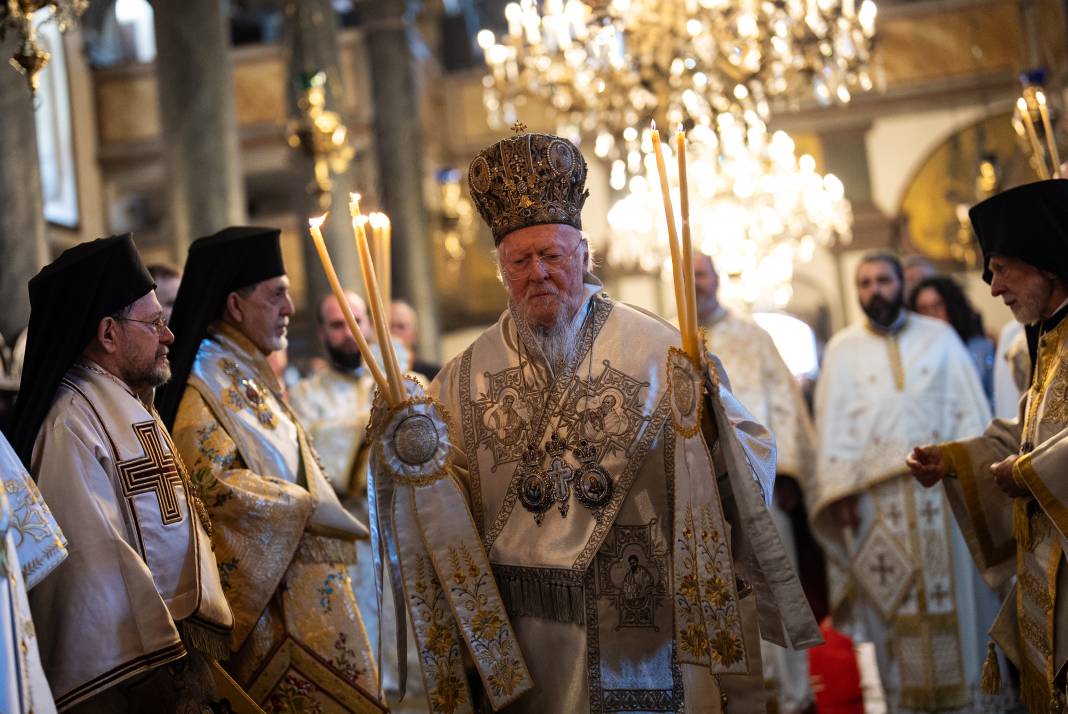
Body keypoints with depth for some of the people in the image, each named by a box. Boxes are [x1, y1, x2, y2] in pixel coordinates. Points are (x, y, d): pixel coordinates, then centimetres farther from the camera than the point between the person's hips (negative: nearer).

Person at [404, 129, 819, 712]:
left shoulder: (656, 349, -4)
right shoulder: (466, 378, 4)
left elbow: (751, 461, -8)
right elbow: (443, 502, 2)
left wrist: (708, 419, -26)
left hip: (642, 626, -1)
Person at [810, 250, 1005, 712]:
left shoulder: (939, 337, 10)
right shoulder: (842, 349, 10)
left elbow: (969, 408, 6)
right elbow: (834, 423, 4)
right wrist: (841, 492, -6)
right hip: (876, 492, 0)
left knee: (951, 585, -1)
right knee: (890, 595, 0)